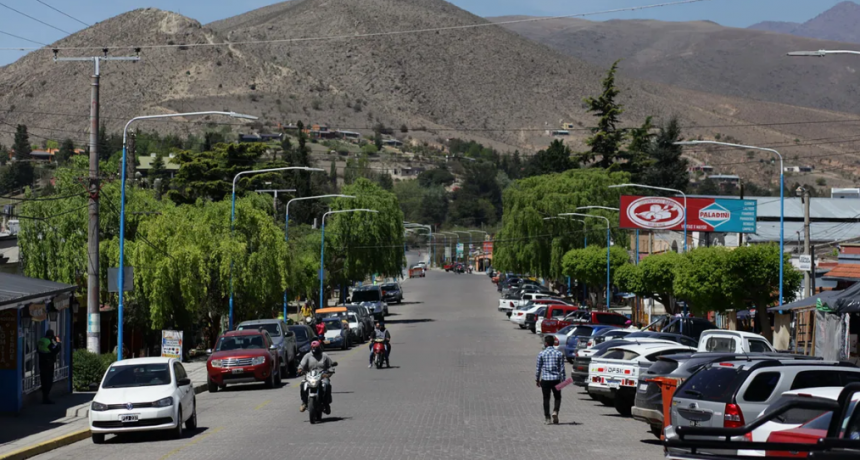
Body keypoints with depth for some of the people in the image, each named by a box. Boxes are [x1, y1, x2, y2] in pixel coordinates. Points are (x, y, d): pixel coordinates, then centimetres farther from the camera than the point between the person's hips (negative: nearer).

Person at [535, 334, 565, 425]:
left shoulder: (541, 354, -2)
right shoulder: (559, 354, 0)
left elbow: (538, 368, 2)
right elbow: (562, 368, 0)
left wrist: (537, 379, 12)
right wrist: (563, 380, 4)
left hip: (545, 379, -1)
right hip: (556, 379, 1)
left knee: (546, 399, 6)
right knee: (557, 397, 15)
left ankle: (547, 418, 5)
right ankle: (555, 412, -8)